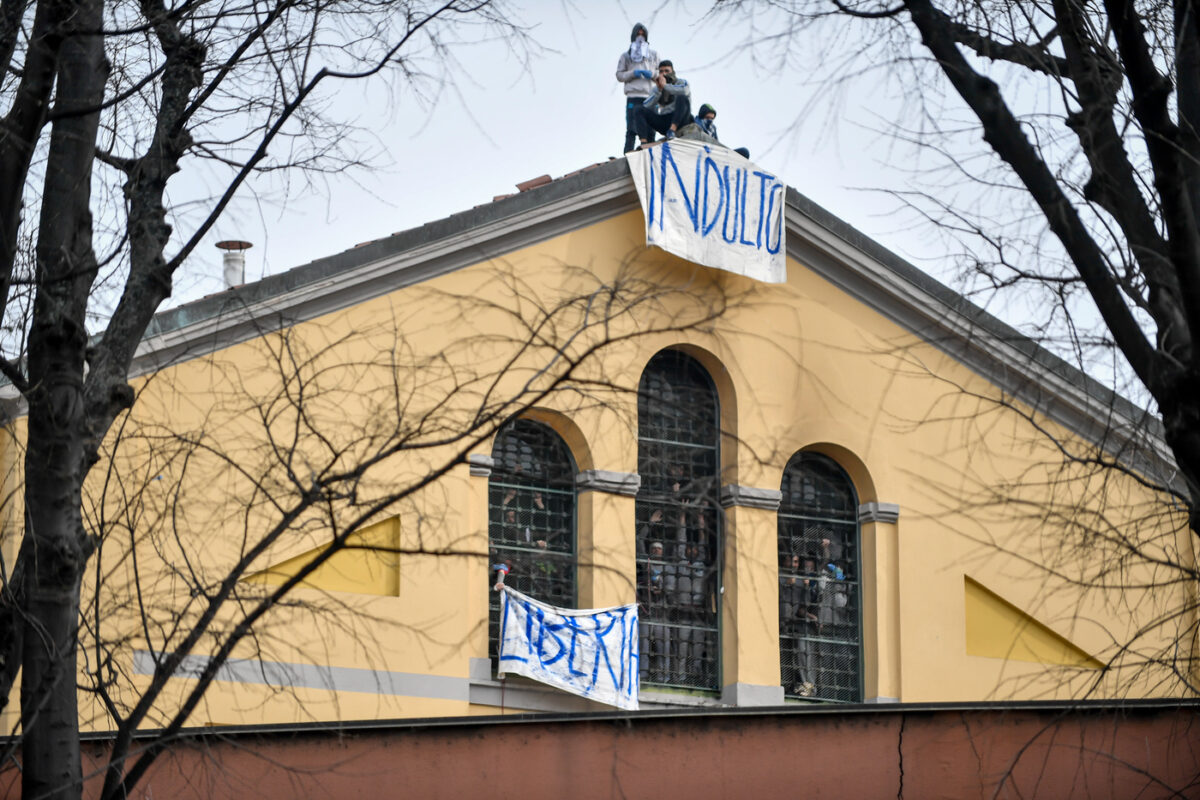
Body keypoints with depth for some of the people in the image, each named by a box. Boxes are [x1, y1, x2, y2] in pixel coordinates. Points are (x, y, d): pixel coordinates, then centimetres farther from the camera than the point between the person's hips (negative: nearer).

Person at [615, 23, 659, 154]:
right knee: (632, 131, -10)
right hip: (633, 97, -3)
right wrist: (633, 73, -8)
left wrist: (652, 74, -4)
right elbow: (619, 75, 8)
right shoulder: (626, 56, 15)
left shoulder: (653, 55, 22)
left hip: (651, 97, 3)